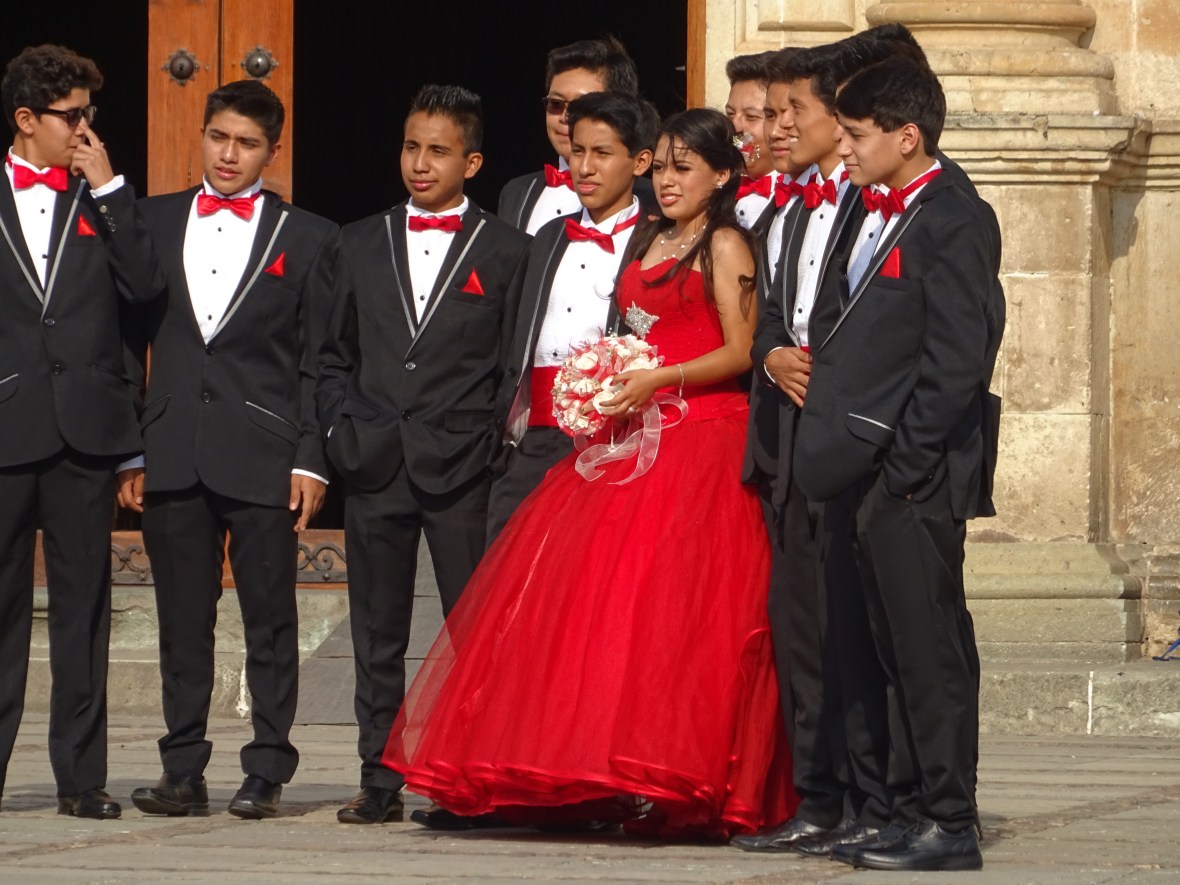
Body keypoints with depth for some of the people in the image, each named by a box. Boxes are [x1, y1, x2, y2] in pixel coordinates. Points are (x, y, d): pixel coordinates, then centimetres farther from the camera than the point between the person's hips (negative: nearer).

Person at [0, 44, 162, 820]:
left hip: (85, 427, 1)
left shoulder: (100, 198, 10)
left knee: (83, 604, 3)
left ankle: (82, 775, 5)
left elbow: (146, 285, -3)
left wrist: (108, 188, -5)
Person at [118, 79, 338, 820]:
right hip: (172, 453, 2)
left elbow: (318, 363, 4)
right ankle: (183, 772, 8)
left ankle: (266, 773, 4)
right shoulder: (153, 224, 12)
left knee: (270, 620, 0)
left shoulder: (308, 238, 6)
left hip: (263, 456, -2)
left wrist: (310, 459, -4)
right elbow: (129, 340, 11)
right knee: (182, 621, 4)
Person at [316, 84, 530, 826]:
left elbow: (516, 366, 2)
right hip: (375, 469, 3)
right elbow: (334, 355, 16)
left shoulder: (505, 251, 4)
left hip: (462, 469, -3)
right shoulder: (362, 244, 13)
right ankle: (381, 783, 10)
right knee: (378, 637, 6)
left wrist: (496, 445, -7)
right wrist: (341, 430, 3)